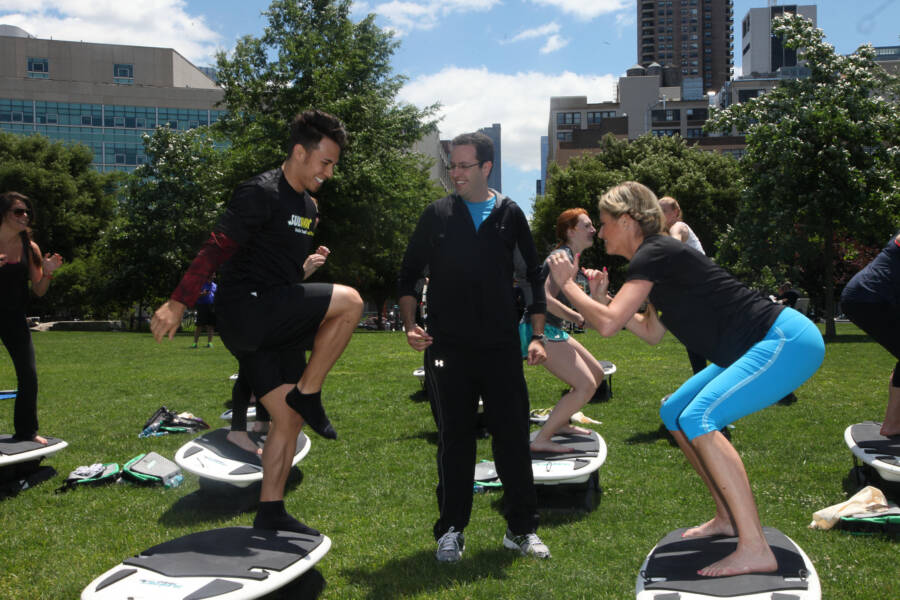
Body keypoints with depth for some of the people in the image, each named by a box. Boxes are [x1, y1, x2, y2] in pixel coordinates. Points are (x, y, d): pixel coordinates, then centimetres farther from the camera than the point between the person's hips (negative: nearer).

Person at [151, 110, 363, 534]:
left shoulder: (308, 208, 18)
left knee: (289, 420, 6)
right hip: (245, 310, -9)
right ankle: (308, 395, -9)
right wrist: (179, 303, -22)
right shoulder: (261, 193, -10)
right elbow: (216, 248, -17)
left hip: (274, 325, 9)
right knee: (349, 301, -21)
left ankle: (270, 512, 16)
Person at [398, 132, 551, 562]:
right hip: (448, 348, 0)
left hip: (501, 348, 1)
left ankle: (522, 529, 18)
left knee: (513, 437, 3)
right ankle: (451, 531, 19)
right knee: (454, 440, 5)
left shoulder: (509, 215, 6)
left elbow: (534, 276, 9)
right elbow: (409, 274, 10)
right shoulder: (437, 215, 5)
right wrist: (410, 325, -3)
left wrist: (537, 336, 2)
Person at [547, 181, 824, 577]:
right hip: (762, 347, 10)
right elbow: (652, 333, 21)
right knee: (674, 412, 13)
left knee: (697, 419, -23)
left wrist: (566, 284, -10)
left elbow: (608, 324, -24)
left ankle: (755, 551, -20)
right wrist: (600, 297, 14)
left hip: (787, 342, -10)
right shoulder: (657, 256, 15)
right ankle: (728, 518, 20)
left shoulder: (653, 254, -15)